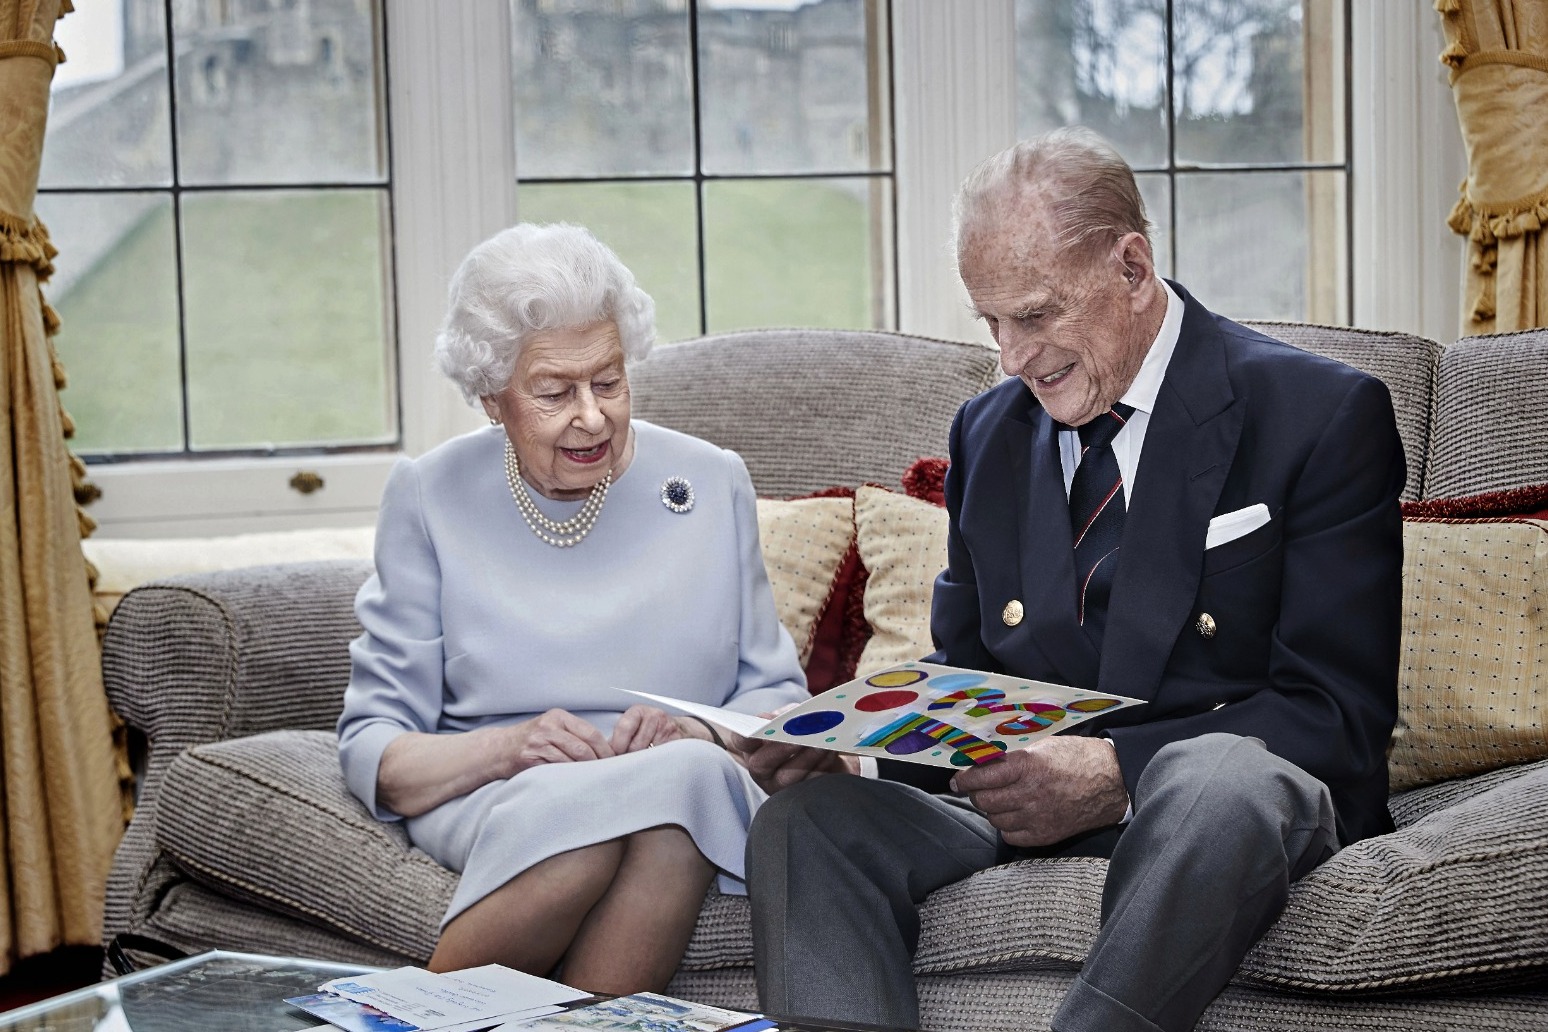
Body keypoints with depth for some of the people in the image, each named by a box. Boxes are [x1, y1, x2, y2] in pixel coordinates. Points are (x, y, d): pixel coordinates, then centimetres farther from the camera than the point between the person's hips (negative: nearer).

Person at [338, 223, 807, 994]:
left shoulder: (712, 484, 9)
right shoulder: (428, 498, 6)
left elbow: (776, 697, 12)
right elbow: (373, 749, 2)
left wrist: (698, 734, -11)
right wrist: (506, 747, -18)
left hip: (692, 792, 1)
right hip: (488, 801, -1)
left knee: (690, 775, -36)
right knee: (575, 807, -38)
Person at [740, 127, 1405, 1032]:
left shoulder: (1322, 416, -3)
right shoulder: (988, 431, 16)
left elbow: (1341, 714, -9)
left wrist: (1116, 771, -22)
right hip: (1019, 799, 5)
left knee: (1221, 777, -41)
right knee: (807, 817, -23)